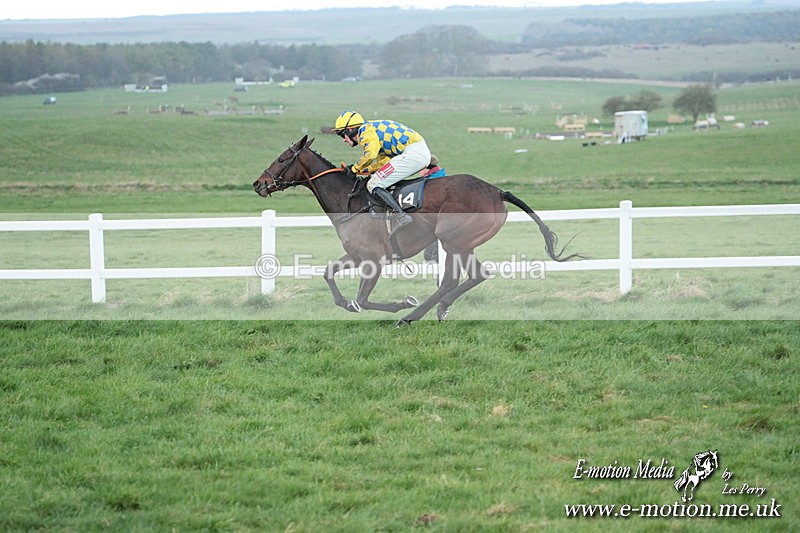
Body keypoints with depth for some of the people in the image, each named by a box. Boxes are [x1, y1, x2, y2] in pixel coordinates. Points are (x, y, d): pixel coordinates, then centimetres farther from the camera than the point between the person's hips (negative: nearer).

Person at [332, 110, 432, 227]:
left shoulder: (365, 131, -4)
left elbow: (370, 155, -22)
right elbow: (383, 162, 28)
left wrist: (355, 169, -6)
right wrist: (362, 170, 21)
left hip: (413, 154, -10)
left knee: (373, 185, -11)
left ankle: (401, 215, -21)